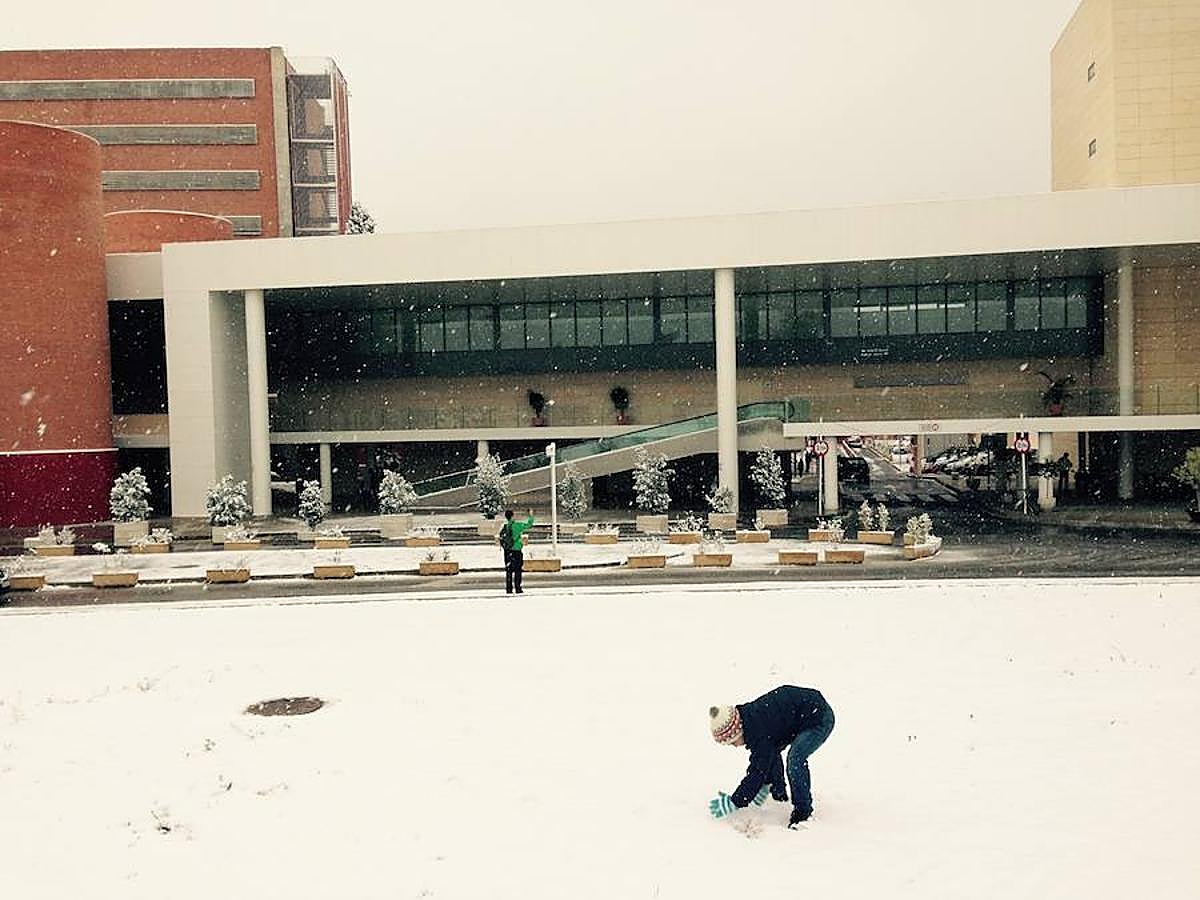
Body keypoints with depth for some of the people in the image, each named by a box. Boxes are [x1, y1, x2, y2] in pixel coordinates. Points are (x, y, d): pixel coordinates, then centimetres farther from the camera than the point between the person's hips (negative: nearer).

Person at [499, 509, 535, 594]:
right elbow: (529, 525, -3)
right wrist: (531, 516, 11)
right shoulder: (516, 525, -11)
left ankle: (508, 589, 8)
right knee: (517, 570, 2)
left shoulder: (503, 527, 2)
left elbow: (501, 539, 8)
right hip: (516, 550, -4)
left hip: (507, 551, 4)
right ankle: (518, 589, 1)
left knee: (508, 570, 8)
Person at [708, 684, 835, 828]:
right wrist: (765, 784, 12)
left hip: (820, 719, -11)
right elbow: (759, 761, 12)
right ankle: (779, 793, 30)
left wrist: (734, 802, -20)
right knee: (770, 751, 13)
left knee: (795, 758, -26)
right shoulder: (748, 718, -2)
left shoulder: (760, 732, -30)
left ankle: (803, 810, -12)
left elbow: (759, 770, -25)